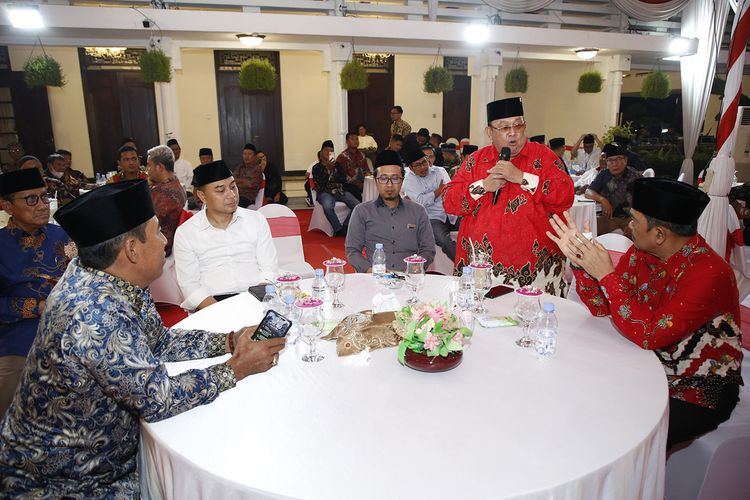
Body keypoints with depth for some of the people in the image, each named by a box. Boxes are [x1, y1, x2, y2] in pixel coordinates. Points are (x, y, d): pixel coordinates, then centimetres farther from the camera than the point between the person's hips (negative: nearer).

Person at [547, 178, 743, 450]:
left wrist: (606, 275, -28)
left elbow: (647, 335, -30)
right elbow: (602, 307, 2)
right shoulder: (641, 253, -4)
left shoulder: (709, 273, -26)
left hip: (700, 390, -6)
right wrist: (578, 261, -11)